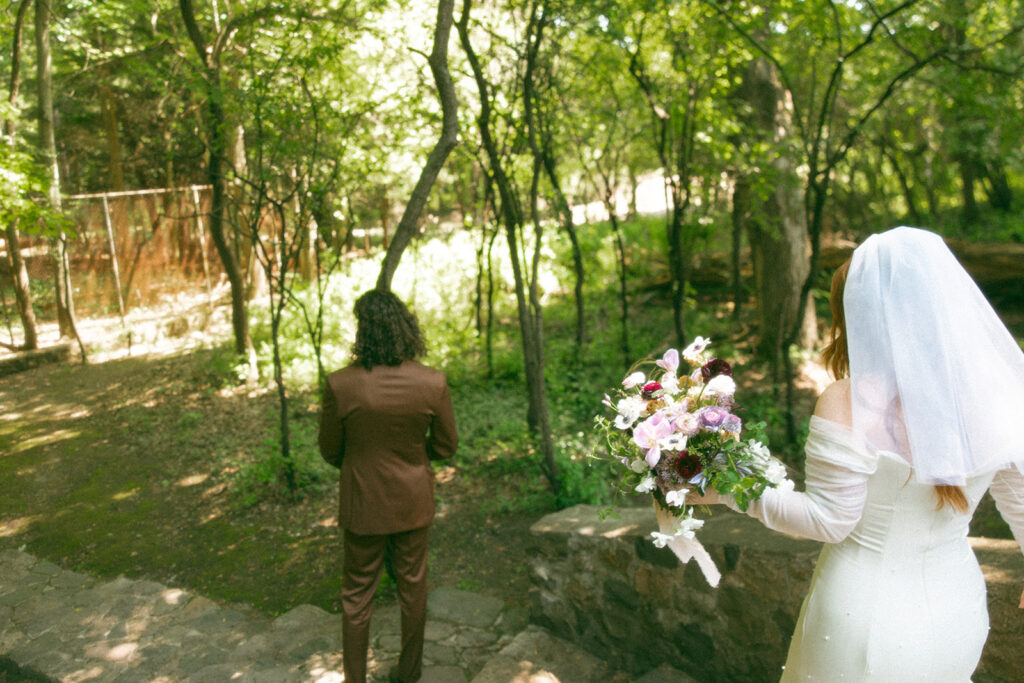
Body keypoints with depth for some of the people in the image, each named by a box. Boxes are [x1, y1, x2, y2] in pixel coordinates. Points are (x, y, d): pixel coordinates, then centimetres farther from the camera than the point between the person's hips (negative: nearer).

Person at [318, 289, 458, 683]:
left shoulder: (341, 384, -21)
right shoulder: (432, 383, -18)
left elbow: (330, 450, -6)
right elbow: (446, 446, -5)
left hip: (364, 502, -1)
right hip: (413, 501, 2)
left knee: (357, 595, 18)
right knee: (413, 587, 21)